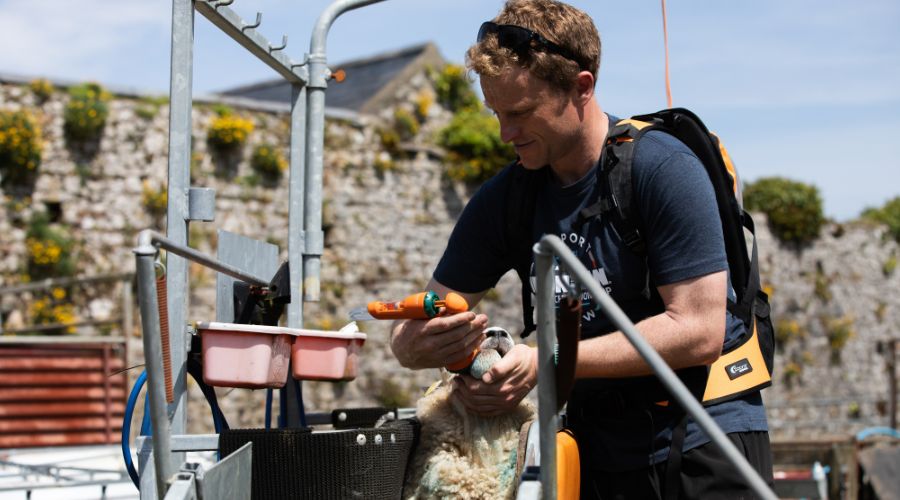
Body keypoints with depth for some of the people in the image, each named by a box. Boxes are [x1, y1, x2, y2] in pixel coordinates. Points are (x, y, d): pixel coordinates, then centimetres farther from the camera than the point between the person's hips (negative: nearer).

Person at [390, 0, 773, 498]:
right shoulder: (501, 199, 0)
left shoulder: (663, 168, -15)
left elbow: (699, 331, -21)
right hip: (593, 450, 4)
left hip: (702, 441, -4)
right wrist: (413, 346, -23)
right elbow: (427, 320, 3)